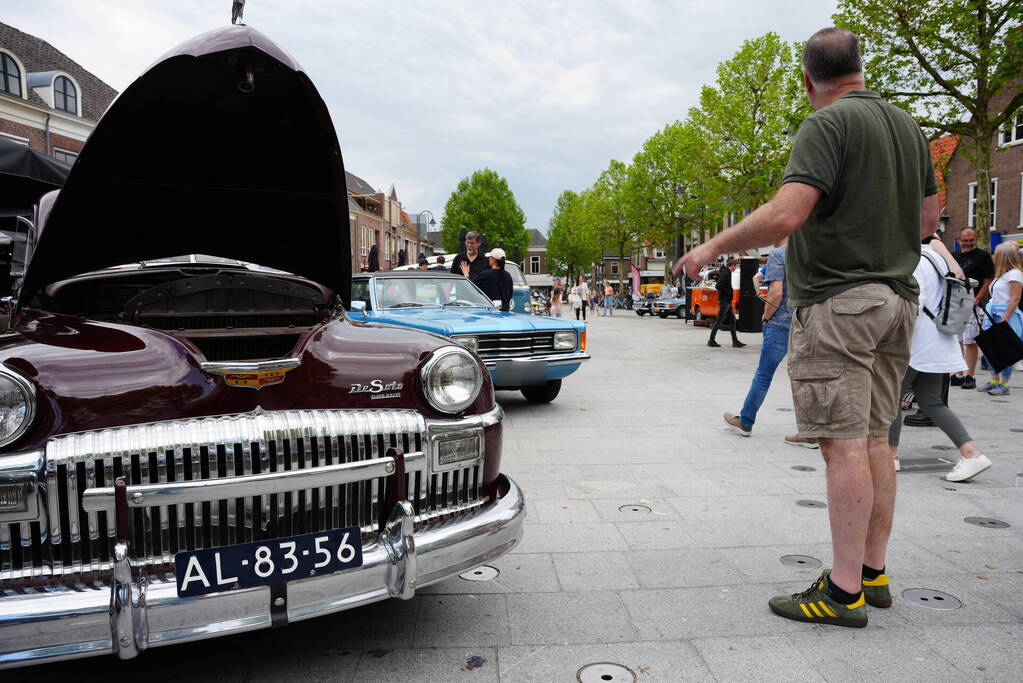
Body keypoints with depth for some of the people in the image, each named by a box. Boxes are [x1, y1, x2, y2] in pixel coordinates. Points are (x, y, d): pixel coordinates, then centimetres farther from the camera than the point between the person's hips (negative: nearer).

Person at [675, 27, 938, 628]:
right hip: (897, 296, 9)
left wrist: (712, 248, -13)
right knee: (874, 439, 12)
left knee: (844, 443, -7)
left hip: (838, 299, -9)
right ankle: (873, 572, 20)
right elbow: (929, 219, 20)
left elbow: (785, 216, -24)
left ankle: (845, 591, 0)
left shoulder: (828, 125, -11)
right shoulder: (910, 127, 15)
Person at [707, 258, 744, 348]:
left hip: (727, 301, 10)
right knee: (719, 321, -4)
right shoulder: (725, 273, -17)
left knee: (732, 320, 11)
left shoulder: (727, 272, 13)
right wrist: (728, 291, -15)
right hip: (724, 301, -10)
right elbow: (717, 286, -24)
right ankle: (711, 341, 3)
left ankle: (735, 341, 14)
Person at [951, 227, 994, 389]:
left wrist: (976, 300, -13)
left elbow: (988, 282, -3)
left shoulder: (983, 256, 0)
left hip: (971, 305, -5)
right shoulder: (954, 255, 15)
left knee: (970, 341, -5)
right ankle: (958, 376, 16)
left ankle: (970, 376, 0)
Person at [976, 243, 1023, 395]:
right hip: (993, 314, 9)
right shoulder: (1000, 274, 19)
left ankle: (1004, 384, 1)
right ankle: (995, 381, 16)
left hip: (1007, 315, -9)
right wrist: (987, 318, 15)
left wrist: (1004, 320, -19)